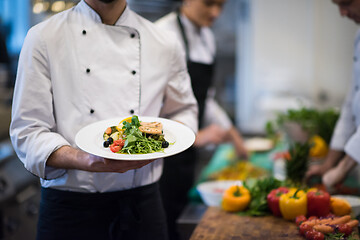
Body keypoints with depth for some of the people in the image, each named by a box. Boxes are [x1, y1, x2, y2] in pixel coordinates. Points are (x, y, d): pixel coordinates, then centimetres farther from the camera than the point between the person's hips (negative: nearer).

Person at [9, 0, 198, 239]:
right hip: (71, 206, -2)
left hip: (142, 201, 3)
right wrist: (86, 161, -26)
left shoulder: (166, 44, 4)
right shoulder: (44, 37, -5)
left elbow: (184, 112, 17)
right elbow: (27, 133, -8)